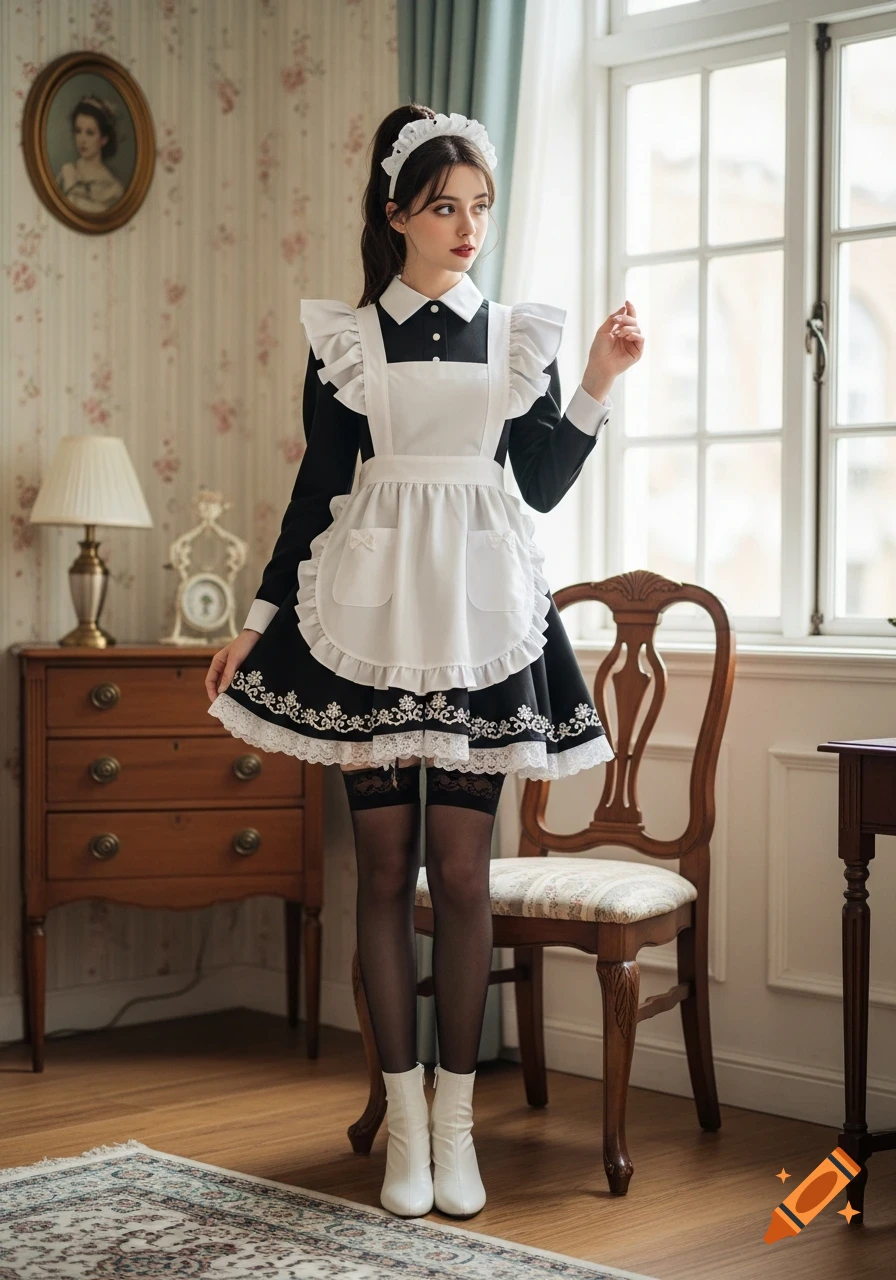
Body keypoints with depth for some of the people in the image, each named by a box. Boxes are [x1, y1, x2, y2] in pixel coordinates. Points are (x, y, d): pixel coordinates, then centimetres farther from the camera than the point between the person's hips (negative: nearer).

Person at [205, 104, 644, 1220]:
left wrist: (596, 387, -5)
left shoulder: (518, 333, 9)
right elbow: (317, 489, 7)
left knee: (460, 870, -1)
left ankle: (456, 1120, 10)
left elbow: (544, 485, 7)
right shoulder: (344, 335, 5)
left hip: (481, 617, 1)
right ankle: (405, 1121, 12)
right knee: (385, 868, 2)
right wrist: (259, 621, 5)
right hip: (369, 611, 0)